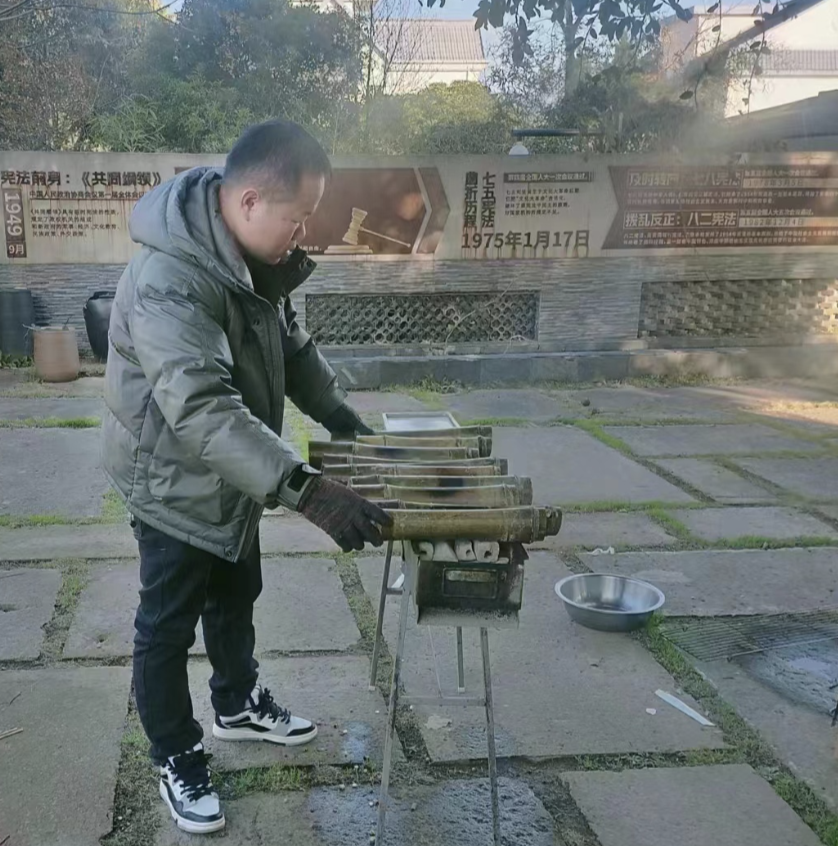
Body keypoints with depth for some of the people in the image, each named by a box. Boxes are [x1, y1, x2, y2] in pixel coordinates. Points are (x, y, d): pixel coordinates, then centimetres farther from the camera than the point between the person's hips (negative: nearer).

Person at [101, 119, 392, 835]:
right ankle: (178, 761, 30)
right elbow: (202, 410, -44)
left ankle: (238, 707, 49)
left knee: (235, 598, 26)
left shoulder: (254, 260, -4)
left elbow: (292, 347, 9)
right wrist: (307, 490, -49)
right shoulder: (170, 281, -35)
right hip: (176, 485, -9)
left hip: (233, 476, 9)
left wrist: (342, 417, -2)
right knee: (168, 629, 10)